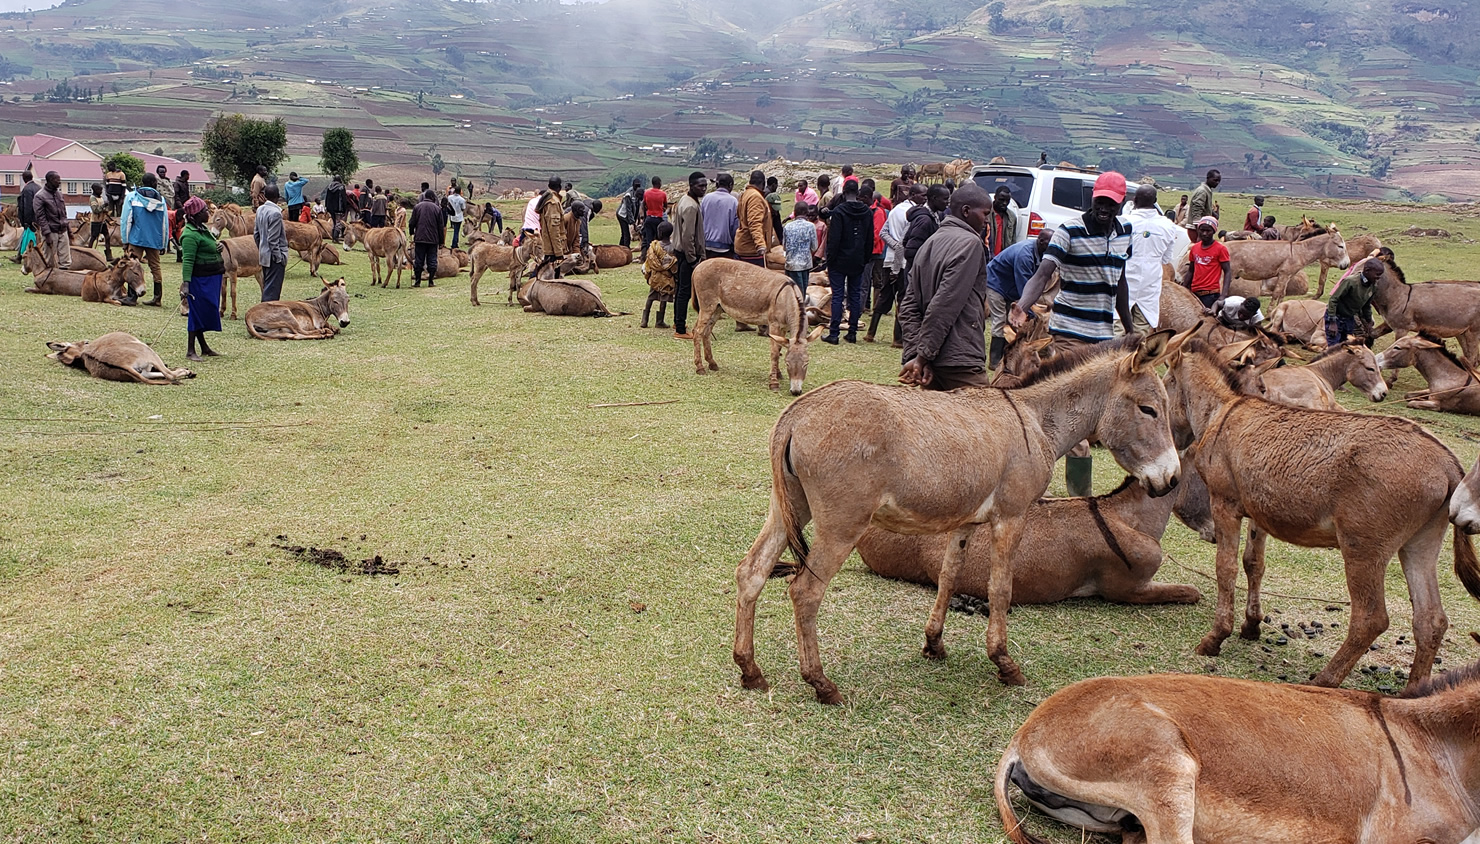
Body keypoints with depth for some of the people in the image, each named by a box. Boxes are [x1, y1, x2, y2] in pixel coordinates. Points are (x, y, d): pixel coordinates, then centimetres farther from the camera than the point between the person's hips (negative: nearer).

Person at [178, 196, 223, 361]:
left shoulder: (202, 229, 12)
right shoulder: (190, 235, -18)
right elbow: (187, 261, -24)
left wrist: (217, 249, 8)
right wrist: (185, 283, -29)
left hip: (211, 277, 9)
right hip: (200, 279, -9)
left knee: (206, 312, 16)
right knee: (197, 312, -3)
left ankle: (204, 346, 26)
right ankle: (190, 350, 4)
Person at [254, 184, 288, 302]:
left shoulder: (260, 209, 6)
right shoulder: (275, 213, -19)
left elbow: (256, 233, 14)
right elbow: (273, 239, -20)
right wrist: (279, 257, -13)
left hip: (263, 255, 9)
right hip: (274, 257, -9)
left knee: (267, 286, 16)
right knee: (273, 288, -5)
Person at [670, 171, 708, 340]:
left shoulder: (684, 200, 12)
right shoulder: (691, 206, -20)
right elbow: (688, 236, -24)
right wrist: (693, 259, -19)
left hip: (680, 251, 10)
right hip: (687, 253, -10)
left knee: (681, 288, 20)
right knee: (685, 291, -7)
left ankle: (678, 322, 32)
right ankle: (680, 330, -5)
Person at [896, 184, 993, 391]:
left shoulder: (930, 243, 17)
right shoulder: (969, 243, -9)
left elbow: (909, 307, 10)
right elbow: (945, 305, -17)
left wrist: (916, 355, 2)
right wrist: (923, 356, -16)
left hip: (932, 359, 9)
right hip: (961, 362, -8)